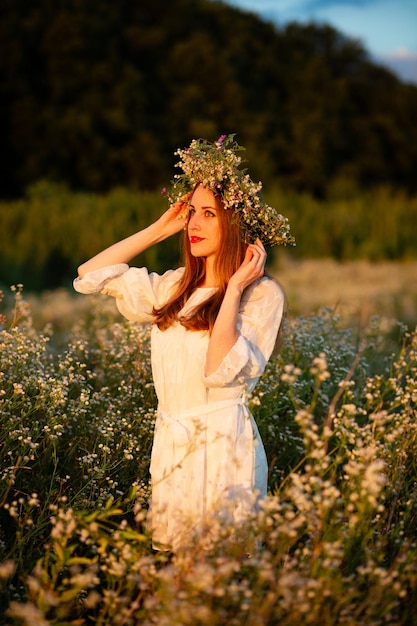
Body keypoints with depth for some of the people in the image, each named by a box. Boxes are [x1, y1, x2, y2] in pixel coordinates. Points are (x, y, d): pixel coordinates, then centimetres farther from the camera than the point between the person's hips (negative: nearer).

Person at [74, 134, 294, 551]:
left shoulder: (262, 293, -7)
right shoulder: (175, 287, 11)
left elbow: (221, 371, -20)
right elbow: (90, 275, 11)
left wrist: (233, 287, -15)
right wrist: (161, 228, 11)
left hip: (222, 448, -6)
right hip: (170, 447, 6)